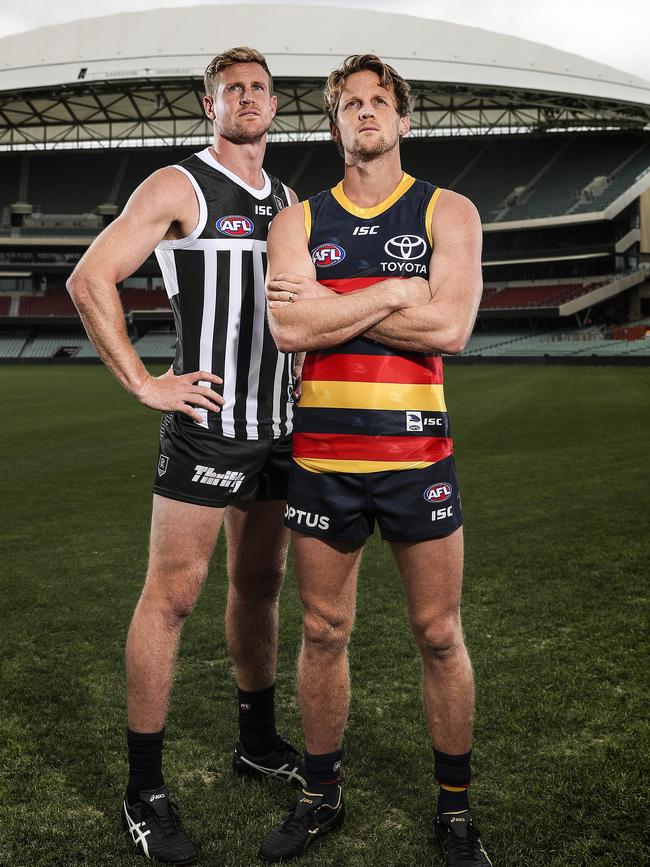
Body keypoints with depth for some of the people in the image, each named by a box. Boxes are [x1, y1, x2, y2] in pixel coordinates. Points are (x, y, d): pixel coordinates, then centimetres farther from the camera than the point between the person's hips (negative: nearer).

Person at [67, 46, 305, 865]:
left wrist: (307, 368, 15)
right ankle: (145, 793, 7)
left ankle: (259, 741, 32)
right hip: (206, 424, -7)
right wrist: (143, 384, -15)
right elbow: (90, 279, -12)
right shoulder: (177, 187, -5)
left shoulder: (290, 205, 16)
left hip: (278, 429, 7)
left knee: (259, 585, 15)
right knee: (171, 596, -4)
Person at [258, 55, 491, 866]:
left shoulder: (448, 212, 4)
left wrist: (329, 304, -9)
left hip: (416, 455, -1)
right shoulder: (297, 222, 8)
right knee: (323, 633, 11)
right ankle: (321, 796, 30)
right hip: (321, 456, 2)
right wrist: (394, 291, -11)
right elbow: (288, 329, -9)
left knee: (439, 635, 7)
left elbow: (447, 327, -13)